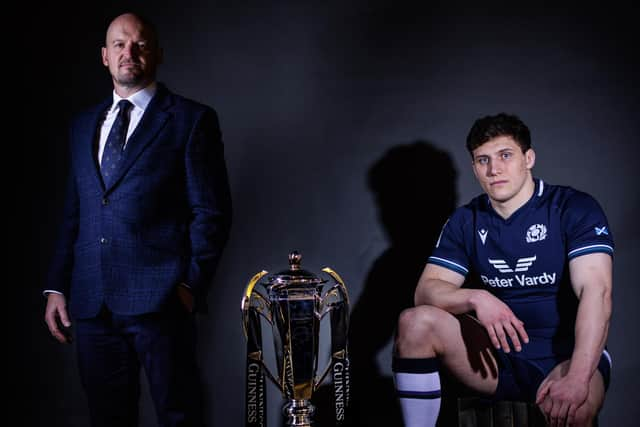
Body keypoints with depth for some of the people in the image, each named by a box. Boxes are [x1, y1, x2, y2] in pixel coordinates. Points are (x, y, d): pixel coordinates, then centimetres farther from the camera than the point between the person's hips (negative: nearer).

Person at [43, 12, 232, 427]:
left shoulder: (192, 119, 1)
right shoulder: (84, 125, 17)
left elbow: (212, 211, -3)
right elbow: (73, 214, 18)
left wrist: (191, 285, -11)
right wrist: (57, 286, 10)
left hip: (159, 299, -5)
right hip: (90, 301, 5)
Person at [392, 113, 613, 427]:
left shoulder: (574, 209, -6)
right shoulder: (466, 221, 8)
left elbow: (596, 292, -18)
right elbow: (426, 290, -1)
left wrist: (577, 379, -32)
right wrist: (476, 298, -24)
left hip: (564, 355, -4)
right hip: (497, 355, 4)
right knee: (415, 321, -19)